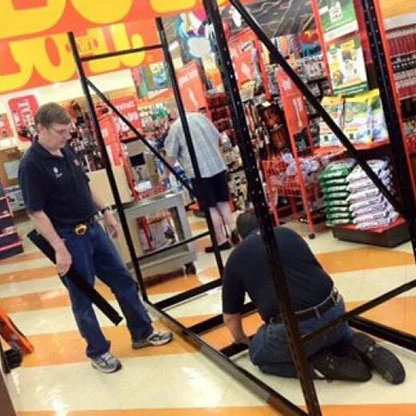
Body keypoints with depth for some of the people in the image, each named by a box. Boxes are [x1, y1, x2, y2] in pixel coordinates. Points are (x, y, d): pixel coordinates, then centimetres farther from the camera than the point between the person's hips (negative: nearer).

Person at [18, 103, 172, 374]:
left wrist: (105, 211, 15)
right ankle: (98, 351, 25)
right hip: (68, 238, -8)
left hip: (92, 228, 8)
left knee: (123, 281, 14)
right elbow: (36, 213, -20)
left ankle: (142, 333, 30)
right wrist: (60, 248, -22)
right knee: (83, 299, 7)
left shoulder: (67, 151, 5)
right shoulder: (32, 165, -18)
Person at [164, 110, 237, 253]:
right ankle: (233, 232, 12)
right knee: (223, 202, 16)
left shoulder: (175, 127, -6)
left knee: (210, 208, 1)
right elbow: (217, 138, 16)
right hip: (218, 166, 6)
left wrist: (166, 174, 10)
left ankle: (222, 241, 5)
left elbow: (171, 156, -4)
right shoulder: (200, 116, 10)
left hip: (199, 172, -6)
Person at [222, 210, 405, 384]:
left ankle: (323, 365, 4)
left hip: (292, 328, -5)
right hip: (334, 311, 5)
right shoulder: (288, 233, 18)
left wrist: (242, 340, 37)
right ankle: (361, 348, 7)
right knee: (336, 335, 40)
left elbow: (230, 317, 15)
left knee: (258, 355, 25)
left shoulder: (236, 259, 10)